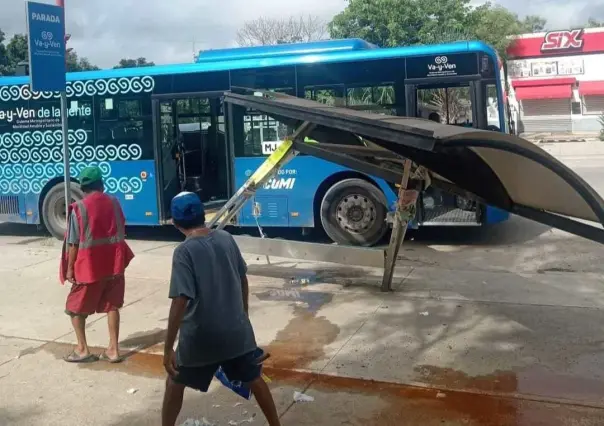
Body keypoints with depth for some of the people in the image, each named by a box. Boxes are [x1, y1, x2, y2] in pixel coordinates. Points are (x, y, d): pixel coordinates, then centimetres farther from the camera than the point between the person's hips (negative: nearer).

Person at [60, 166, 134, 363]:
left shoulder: (79, 209, -12)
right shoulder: (114, 203, 2)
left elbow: (73, 243, -11)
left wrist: (70, 269, -2)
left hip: (89, 266, -4)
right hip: (114, 264, 4)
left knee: (76, 308, 14)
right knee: (112, 306, 13)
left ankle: (82, 349, 16)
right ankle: (113, 349, 15)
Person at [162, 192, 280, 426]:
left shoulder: (184, 251, -16)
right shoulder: (226, 239, -1)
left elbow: (180, 301, -23)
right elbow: (243, 279, 10)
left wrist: (168, 348, -19)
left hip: (200, 336, -4)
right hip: (236, 330, 4)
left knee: (175, 384, 19)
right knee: (254, 380, 20)